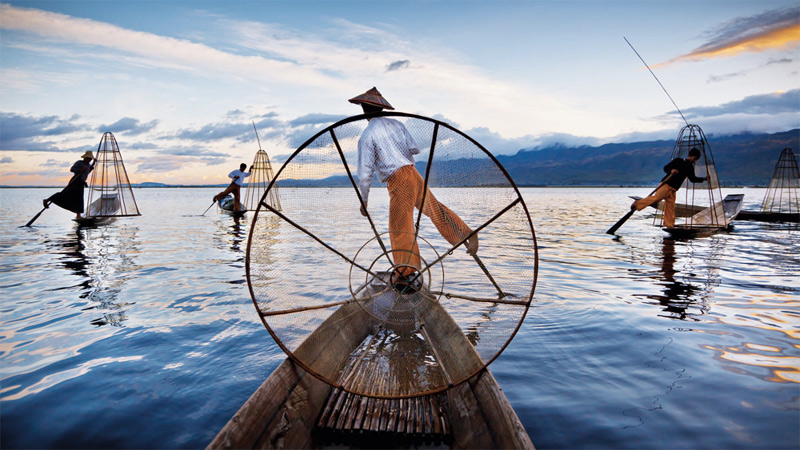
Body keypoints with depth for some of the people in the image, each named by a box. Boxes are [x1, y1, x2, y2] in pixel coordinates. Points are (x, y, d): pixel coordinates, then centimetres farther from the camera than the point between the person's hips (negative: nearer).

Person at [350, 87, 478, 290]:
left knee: (399, 226, -4)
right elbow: (415, 149, 10)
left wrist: (363, 200, 2)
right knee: (435, 208, 19)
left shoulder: (366, 136, -7)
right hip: (413, 174, 6)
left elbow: (365, 173, -9)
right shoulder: (396, 123, 10)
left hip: (398, 181, -6)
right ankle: (466, 235, 25)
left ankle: (406, 269, -7)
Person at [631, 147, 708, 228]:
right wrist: (671, 170, -23)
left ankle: (670, 225, 2)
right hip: (665, 185, -6)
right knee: (656, 198, -24)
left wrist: (703, 178, 18)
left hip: (673, 190, 6)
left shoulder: (690, 167, 18)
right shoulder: (678, 161, 1)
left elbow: (692, 179, 26)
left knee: (670, 207, 1)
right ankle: (638, 204, -13)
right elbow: (666, 168, -4)